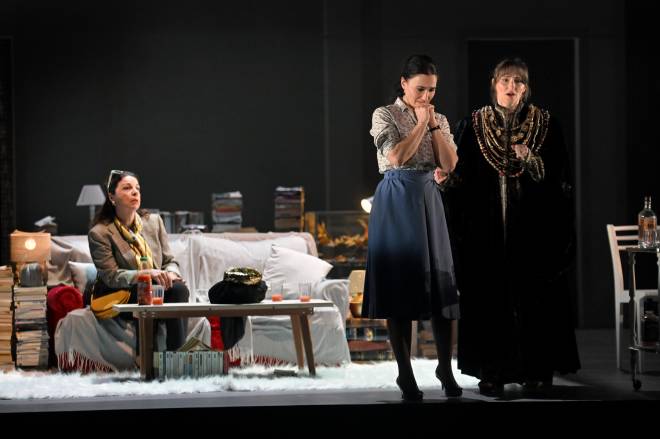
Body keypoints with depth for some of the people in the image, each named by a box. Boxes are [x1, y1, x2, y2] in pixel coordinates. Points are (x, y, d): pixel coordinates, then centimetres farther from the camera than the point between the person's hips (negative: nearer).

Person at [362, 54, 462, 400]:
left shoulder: (439, 119, 12)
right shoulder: (385, 115, -2)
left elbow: (450, 164, 1)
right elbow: (396, 157, -16)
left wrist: (433, 124, -5)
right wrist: (421, 124, -9)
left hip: (429, 201, 4)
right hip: (397, 202, -4)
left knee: (440, 281, 3)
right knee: (399, 283, -2)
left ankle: (445, 367, 13)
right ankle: (405, 376, 3)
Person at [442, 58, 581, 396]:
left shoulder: (545, 125, 4)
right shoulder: (472, 125, 6)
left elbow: (560, 177, 1)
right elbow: (458, 176, 5)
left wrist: (532, 161, -14)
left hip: (532, 228, 0)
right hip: (487, 230, 0)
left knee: (533, 295, 0)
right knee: (489, 295, -1)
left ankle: (536, 368, 8)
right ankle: (491, 371, 3)